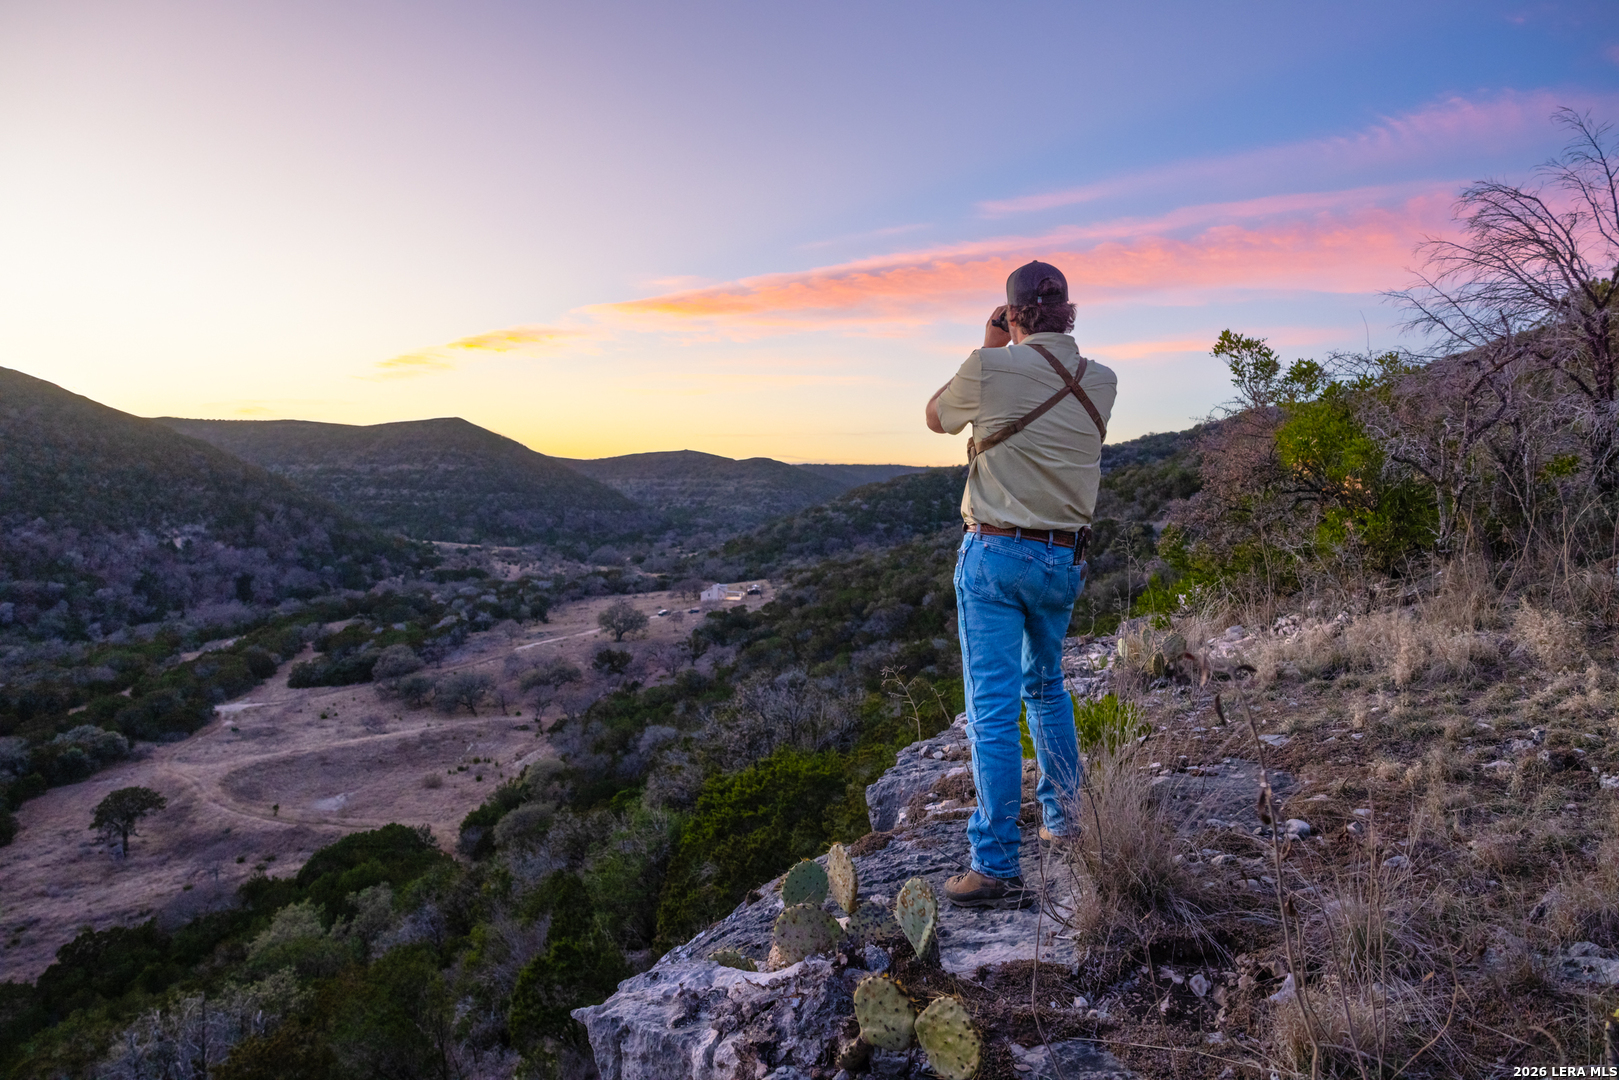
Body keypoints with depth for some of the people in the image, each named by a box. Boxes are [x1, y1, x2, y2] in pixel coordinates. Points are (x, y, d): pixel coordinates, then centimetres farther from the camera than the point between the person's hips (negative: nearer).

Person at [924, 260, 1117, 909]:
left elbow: (937, 417, 8)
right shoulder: (1101, 383, 4)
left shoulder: (991, 368, -12)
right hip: (1065, 559, 6)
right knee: (1046, 687, 25)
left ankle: (998, 870, -2)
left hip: (995, 552, -5)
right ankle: (1063, 817, 36)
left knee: (993, 709, -4)